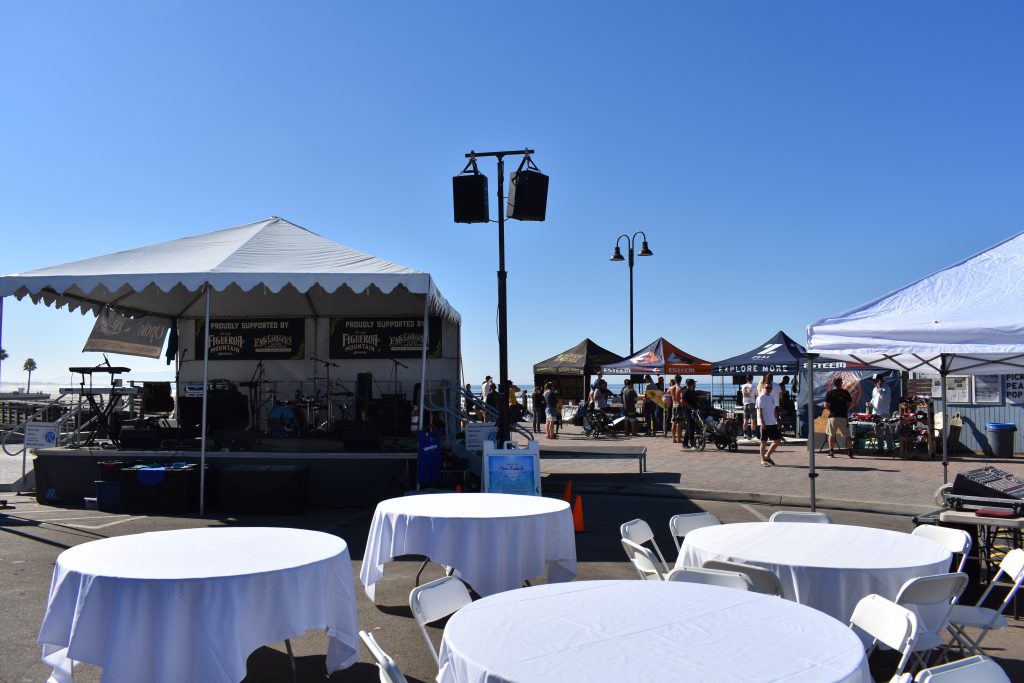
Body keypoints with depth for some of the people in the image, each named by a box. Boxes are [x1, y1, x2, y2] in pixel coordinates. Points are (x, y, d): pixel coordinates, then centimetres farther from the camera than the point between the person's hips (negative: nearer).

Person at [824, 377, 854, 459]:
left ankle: (831, 452, 1)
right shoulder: (846, 392, 4)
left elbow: (826, 405, -5)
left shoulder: (830, 393, -2)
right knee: (847, 435, 7)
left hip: (833, 416, -1)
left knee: (831, 435, 5)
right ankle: (850, 452, 6)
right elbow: (850, 404, 5)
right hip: (843, 416, 1)